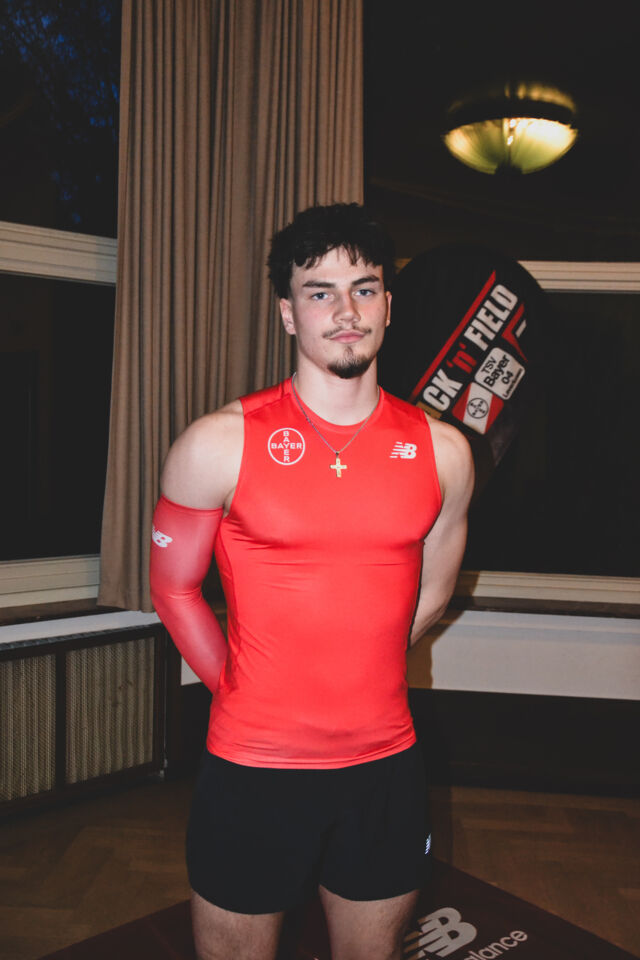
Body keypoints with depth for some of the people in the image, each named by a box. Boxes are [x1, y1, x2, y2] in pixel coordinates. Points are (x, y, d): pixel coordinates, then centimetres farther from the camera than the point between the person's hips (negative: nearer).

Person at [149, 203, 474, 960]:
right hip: (251, 769, -2)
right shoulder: (219, 444, -11)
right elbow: (173, 587, 0)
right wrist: (242, 693, 1)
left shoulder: (441, 451, -2)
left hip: (386, 764, 3)